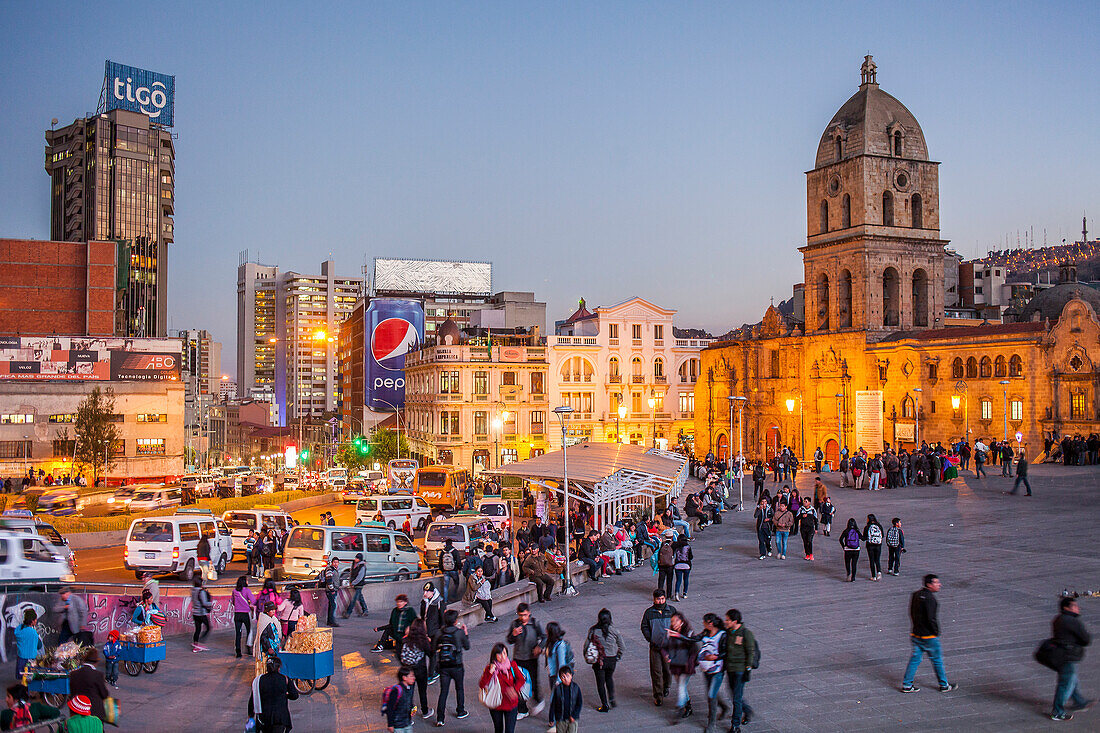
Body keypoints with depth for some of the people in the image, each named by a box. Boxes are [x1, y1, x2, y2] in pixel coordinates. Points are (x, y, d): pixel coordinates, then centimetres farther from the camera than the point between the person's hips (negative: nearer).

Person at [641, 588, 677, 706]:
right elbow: (644, 627, 6)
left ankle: (666, 687, 37)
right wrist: (651, 640, -6)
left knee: (668, 669, 9)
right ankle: (658, 696, 7)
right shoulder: (649, 612, -1)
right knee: (656, 671, -1)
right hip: (655, 646, -1)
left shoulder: (672, 610, 1)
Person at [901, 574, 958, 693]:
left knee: (914, 659, 13)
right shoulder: (929, 598, -21)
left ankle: (906, 685, 14)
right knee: (937, 660, 10)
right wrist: (936, 632, -10)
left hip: (915, 634, 7)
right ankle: (944, 685, 25)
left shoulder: (915, 594, 5)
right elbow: (931, 619, -23)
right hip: (929, 636, -7)